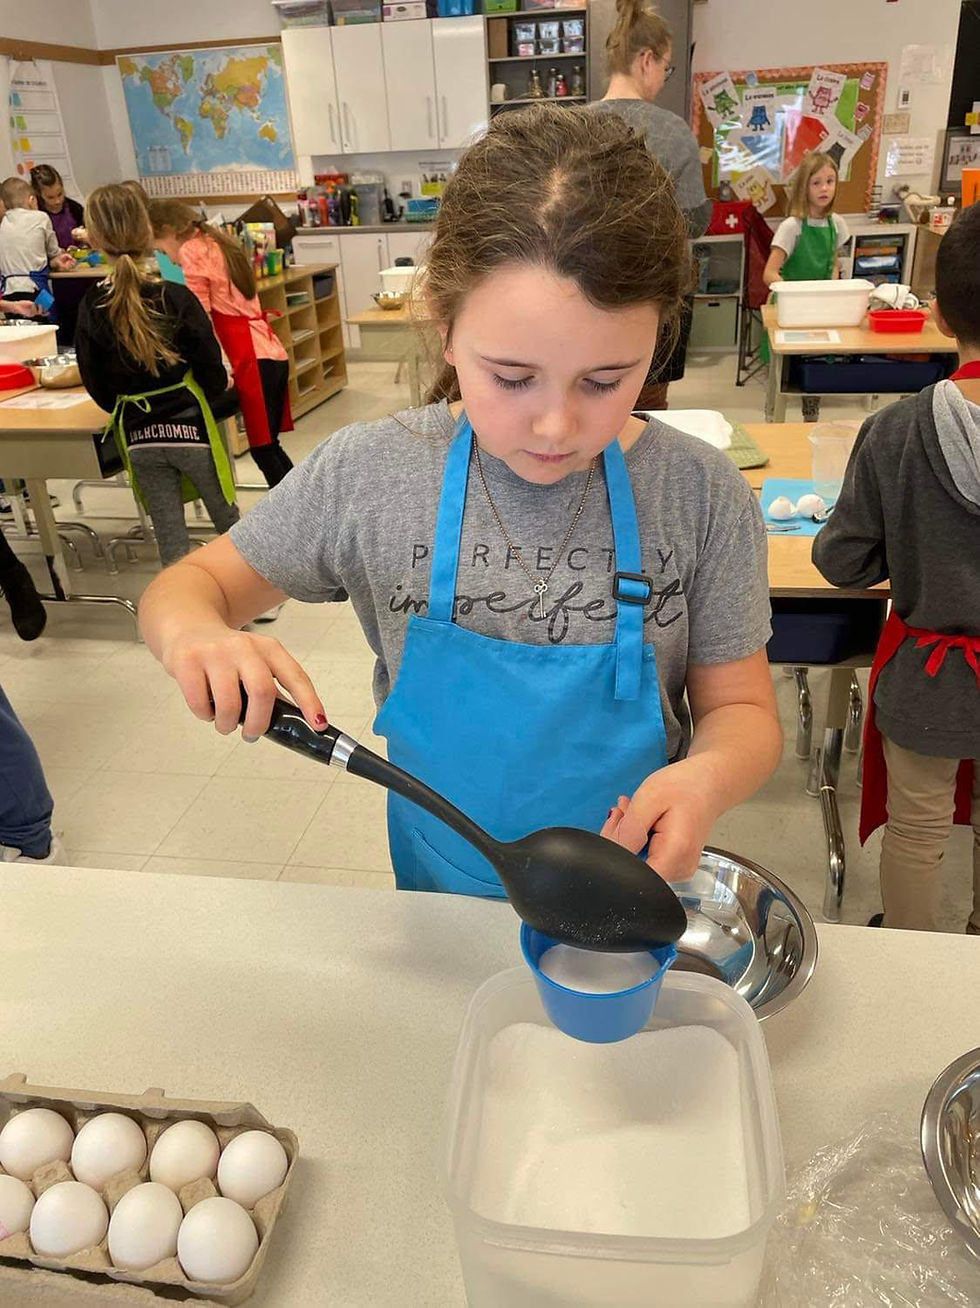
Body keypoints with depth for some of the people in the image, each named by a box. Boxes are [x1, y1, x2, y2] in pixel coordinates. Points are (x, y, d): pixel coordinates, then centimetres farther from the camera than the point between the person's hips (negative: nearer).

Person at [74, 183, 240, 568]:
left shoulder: (91, 308, -4)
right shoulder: (177, 298, -14)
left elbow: (96, 385, 2)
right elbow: (213, 376, -12)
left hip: (138, 439, 2)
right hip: (191, 429, -2)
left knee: (170, 539, 9)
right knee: (228, 522, 17)